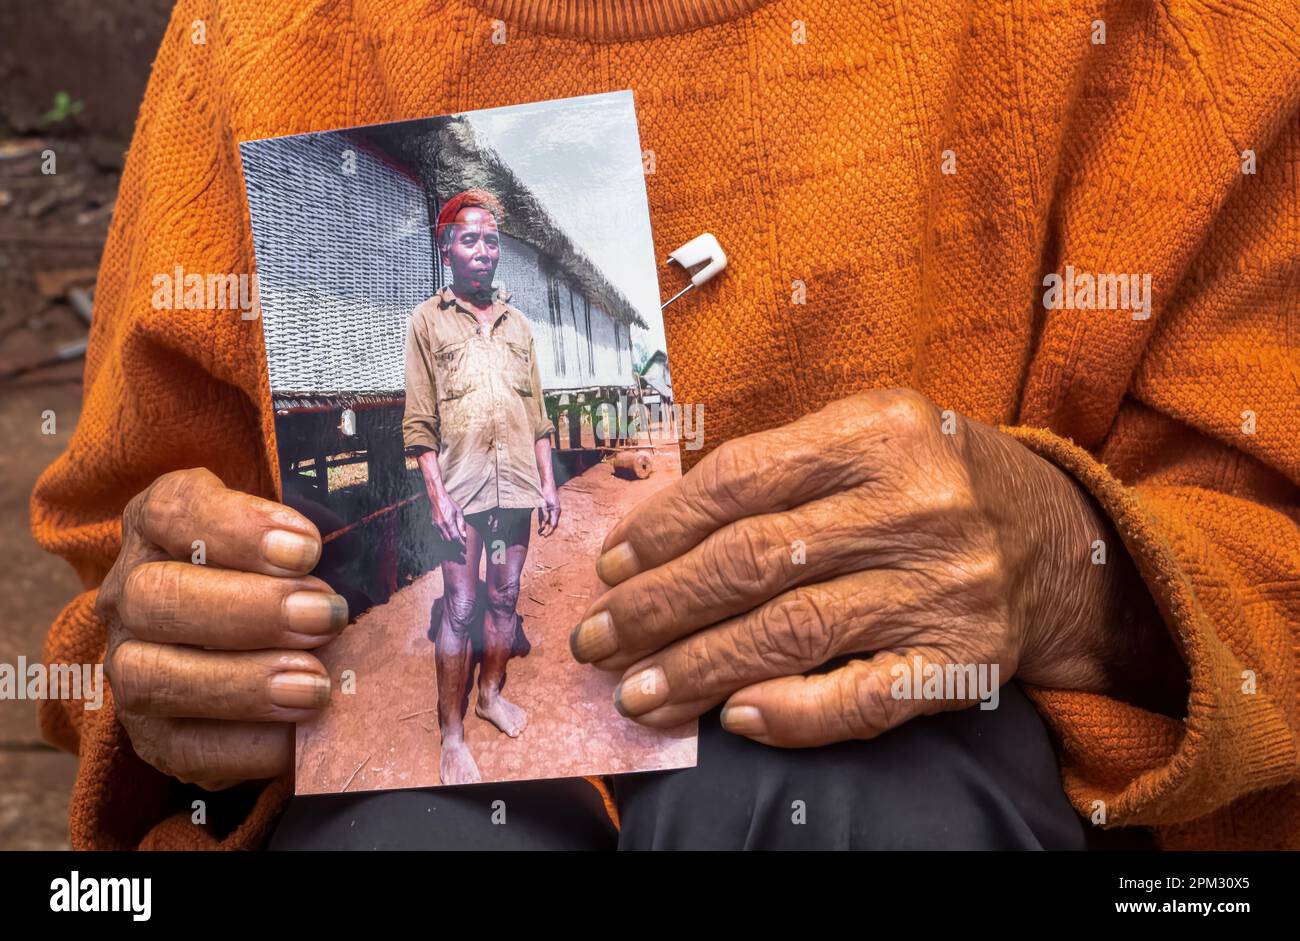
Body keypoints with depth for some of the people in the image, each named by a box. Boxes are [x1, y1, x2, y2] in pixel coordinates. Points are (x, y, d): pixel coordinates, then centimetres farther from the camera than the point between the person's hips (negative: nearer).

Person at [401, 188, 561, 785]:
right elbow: (418, 421, -4)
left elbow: (537, 412, 14)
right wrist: (437, 495, -11)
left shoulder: (517, 324, 14)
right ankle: (451, 733, 4)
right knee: (459, 608, -2)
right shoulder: (427, 320, 1)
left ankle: (492, 693, 29)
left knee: (505, 596, 12)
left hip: (517, 482, 4)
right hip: (462, 485, -4)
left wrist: (548, 484, 9)